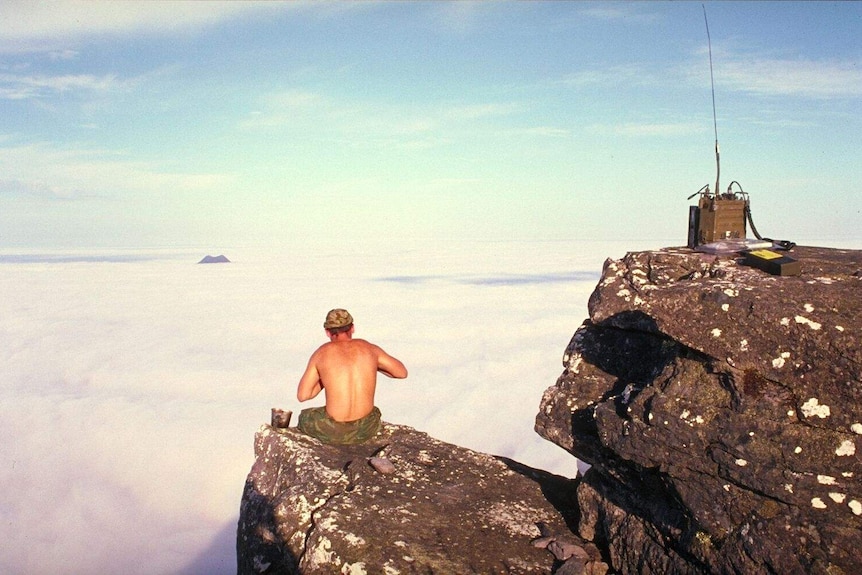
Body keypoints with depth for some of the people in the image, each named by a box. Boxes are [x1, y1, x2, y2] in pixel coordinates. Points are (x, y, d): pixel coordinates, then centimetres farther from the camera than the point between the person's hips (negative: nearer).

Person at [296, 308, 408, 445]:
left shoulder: (322, 353, -2)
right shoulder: (369, 348, 2)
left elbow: (302, 395, 1)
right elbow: (402, 372, 13)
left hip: (333, 431, -2)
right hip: (366, 429, 2)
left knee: (304, 417, 33)